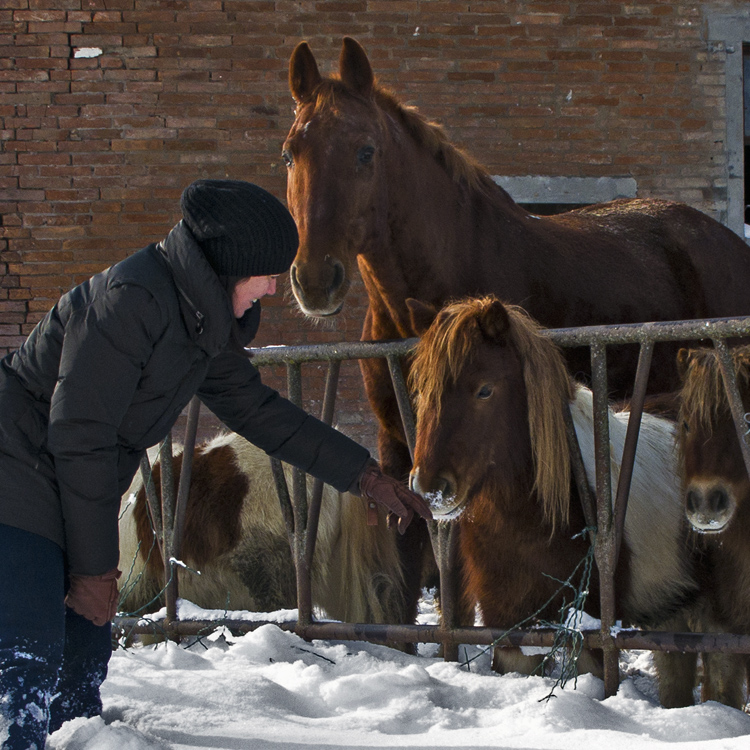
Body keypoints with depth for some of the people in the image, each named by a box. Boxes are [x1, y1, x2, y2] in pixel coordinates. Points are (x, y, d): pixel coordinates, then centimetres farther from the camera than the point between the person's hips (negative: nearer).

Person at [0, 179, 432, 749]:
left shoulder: (204, 321, 8)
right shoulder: (134, 298, -22)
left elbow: (257, 410, 22)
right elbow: (80, 435, -22)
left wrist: (366, 476, 22)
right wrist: (94, 566, -16)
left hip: (66, 499, 10)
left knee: (87, 658, 10)